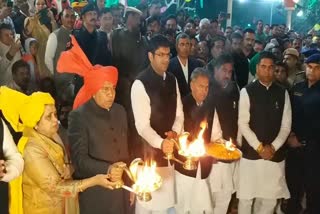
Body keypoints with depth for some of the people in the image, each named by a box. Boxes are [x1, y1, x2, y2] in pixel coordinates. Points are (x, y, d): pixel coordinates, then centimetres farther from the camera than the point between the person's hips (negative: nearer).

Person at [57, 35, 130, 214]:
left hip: (121, 189, 5)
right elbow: (80, 158, -16)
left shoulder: (120, 111, 6)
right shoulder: (79, 116, -12)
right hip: (95, 193, -5)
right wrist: (107, 169, -29)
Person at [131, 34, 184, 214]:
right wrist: (160, 142, -34)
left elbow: (179, 113, 9)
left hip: (170, 148, 6)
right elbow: (142, 124, -20)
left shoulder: (172, 80, 7)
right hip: (149, 150, -6)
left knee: (167, 198, 17)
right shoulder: (141, 84, -15)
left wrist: (175, 132, -10)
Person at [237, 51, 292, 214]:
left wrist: (273, 147, -9)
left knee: (270, 198, 8)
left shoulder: (282, 93, 6)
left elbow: (286, 125, 3)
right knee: (246, 197, 4)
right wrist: (259, 147, -12)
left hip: (275, 154, 2)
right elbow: (242, 123, -7)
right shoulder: (247, 92, -3)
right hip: (251, 153, -2)